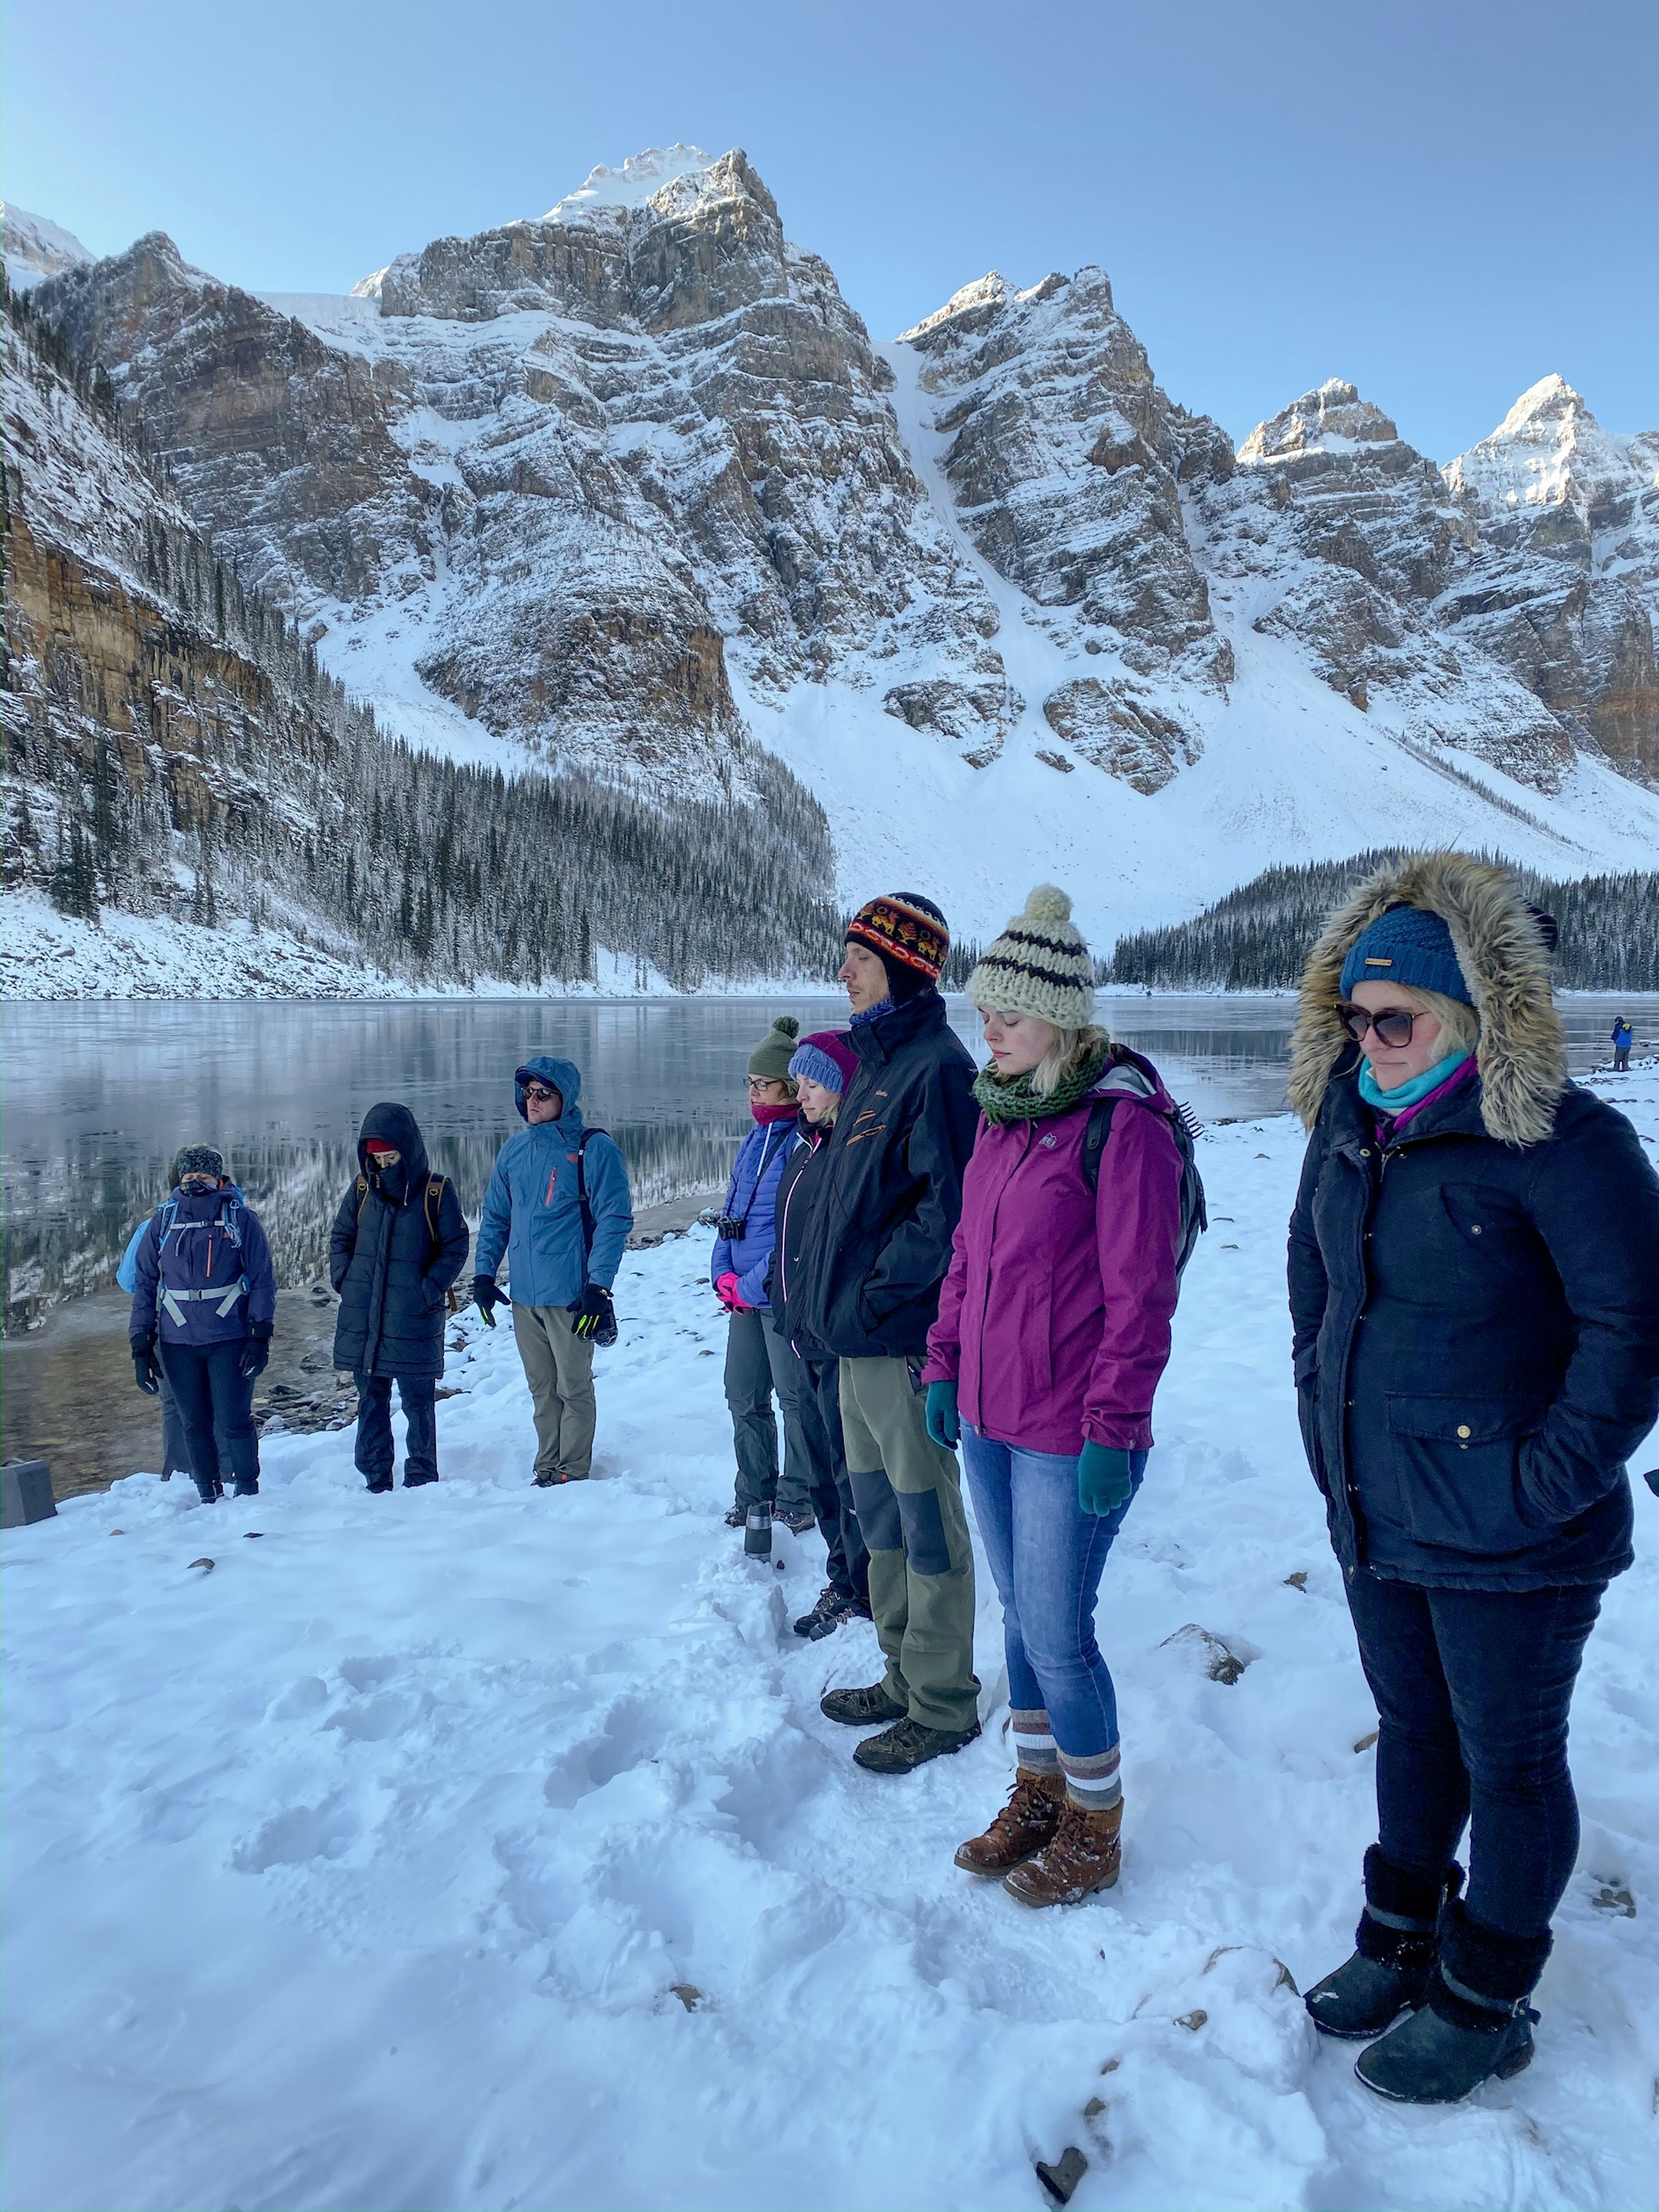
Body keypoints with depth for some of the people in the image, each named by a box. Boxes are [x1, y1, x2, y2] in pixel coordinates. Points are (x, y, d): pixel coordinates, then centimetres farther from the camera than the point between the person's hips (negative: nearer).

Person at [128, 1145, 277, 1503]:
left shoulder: (241, 1218, -2)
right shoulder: (163, 1220, 5)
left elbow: (263, 1279, 0)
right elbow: (144, 1283, 8)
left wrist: (261, 1335, -7)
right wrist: (141, 1345, 4)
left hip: (230, 1339, -3)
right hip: (178, 1343, 3)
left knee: (234, 1421, -3)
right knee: (195, 1424, 9)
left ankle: (248, 1491, 15)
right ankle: (209, 1497, 22)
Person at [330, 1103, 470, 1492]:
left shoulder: (437, 1190, -4)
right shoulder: (363, 1189, 6)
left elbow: (456, 1246, -3)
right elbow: (340, 1237, 16)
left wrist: (430, 1289, -12)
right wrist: (344, 1280, 2)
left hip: (414, 1318, -4)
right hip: (362, 1318, 4)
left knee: (418, 1401, 3)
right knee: (370, 1401, 11)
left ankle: (421, 1480, 14)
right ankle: (376, 1481, 21)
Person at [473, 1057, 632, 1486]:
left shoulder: (593, 1149, -8)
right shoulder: (514, 1150, 10)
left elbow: (614, 1220, -12)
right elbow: (495, 1218, 17)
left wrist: (598, 1286, -16)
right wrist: (484, 1274, 9)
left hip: (570, 1295, -6)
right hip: (523, 1295, 6)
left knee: (573, 1389, 4)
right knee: (541, 1390, 14)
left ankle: (573, 1472, 16)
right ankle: (547, 1467, 26)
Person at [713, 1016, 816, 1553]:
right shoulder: (756, 1139, 12)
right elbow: (732, 1210, 17)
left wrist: (752, 1285, -15)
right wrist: (723, 1274, 3)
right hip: (744, 1294, 8)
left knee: (794, 1399, 4)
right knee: (743, 1397, 14)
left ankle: (797, 1496, 20)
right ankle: (755, 1495, 29)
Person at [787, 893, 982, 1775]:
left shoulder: (936, 1067, -14)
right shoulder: (875, 1063, 15)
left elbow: (945, 1209, -21)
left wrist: (871, 1300, -19)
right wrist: (818, 1304, 13)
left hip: (902, 1339, -9)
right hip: (856, 1341, 9)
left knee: (926, 1521, 3)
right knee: (880, 1515, 18)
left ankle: (944, 1706, 17)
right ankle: (905, 1678, 33)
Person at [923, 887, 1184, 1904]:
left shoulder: (1123, 1122, -16)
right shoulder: (1003, 1112, 8)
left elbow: (1140, 1297, -17)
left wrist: (1113, 1430, -17)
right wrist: (945, 1365, 13)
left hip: (1068, 1434, -7)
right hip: (989, 1418, 7)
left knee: (1057, 1633, 4)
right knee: (1022, 1616, 19)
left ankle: (1095, 1831, 26)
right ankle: (1039, 1794, 38)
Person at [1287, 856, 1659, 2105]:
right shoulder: (1351, 1128, 2)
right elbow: (1314, 1275, 16)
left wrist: (1537, 1485, -19)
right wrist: (1327, 1418, 11)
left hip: (1505, 1546, -6)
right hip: (1374, 1521, 7)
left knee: (1508, 1761, 13)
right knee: (1414, 1730, 24)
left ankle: (1484, 2001, 34)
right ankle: (1404, 1937, 45)